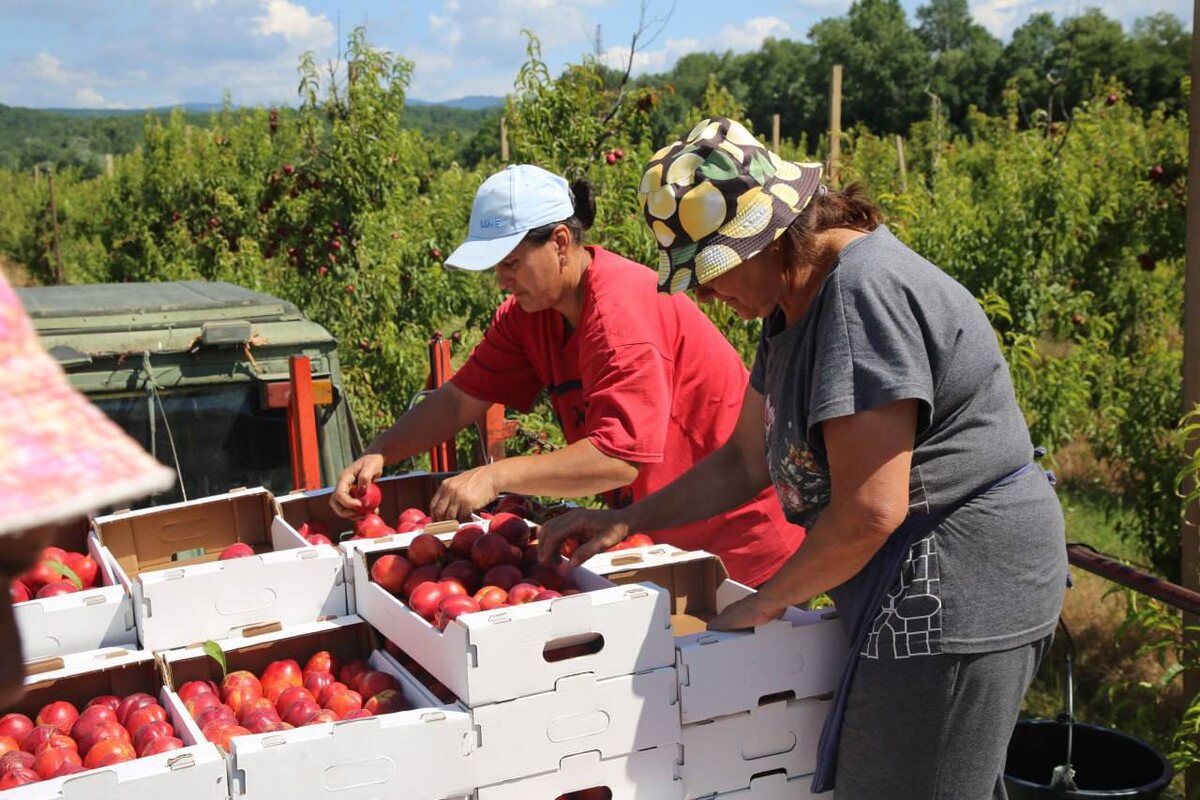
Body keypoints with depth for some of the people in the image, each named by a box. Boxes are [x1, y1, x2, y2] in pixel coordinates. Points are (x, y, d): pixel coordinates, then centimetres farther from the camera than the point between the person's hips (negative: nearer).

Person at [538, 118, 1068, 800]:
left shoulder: (863, 296, -22)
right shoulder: (795, 301, 10)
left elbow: (868, 512, -25)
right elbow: (747, 462, 18)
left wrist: (764, 604, -10)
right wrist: (624, 522, 11)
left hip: (959, 587, -10)